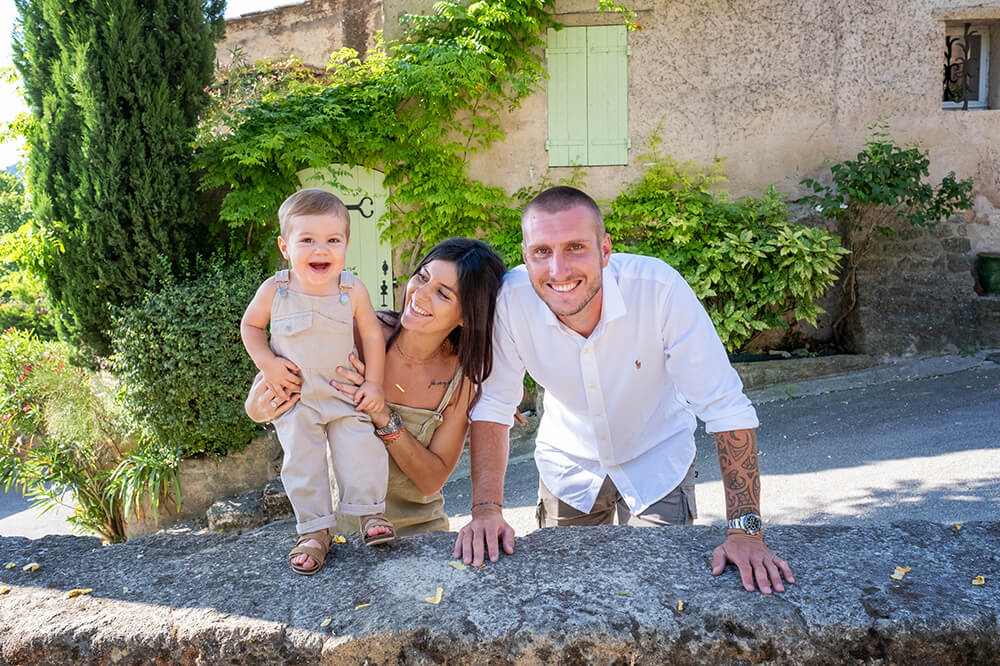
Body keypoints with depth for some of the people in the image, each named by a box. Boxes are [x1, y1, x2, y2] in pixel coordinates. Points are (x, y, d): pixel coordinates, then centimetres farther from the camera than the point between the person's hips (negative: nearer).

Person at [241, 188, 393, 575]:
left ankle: (370, 513, 8)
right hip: (294, 396, 0)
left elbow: (372, 335, -3)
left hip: (346, 393, 0)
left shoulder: (353, 291, -12)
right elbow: (250, 325, 4)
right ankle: (314, 531, 9)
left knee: (361, 448, -8)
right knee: (302, 461, 1)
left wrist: (373, 382, -7)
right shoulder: (274, 291, -12)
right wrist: (267, 362, -11)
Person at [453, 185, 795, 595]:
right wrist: (486, 509, -25)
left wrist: (745, 530, -32)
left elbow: (725, 408, -28)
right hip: (568, 468, 2)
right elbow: (492, 407, -16)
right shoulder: (511, 299, -27)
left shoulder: (659, 288, -33)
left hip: (656, 464, -1)